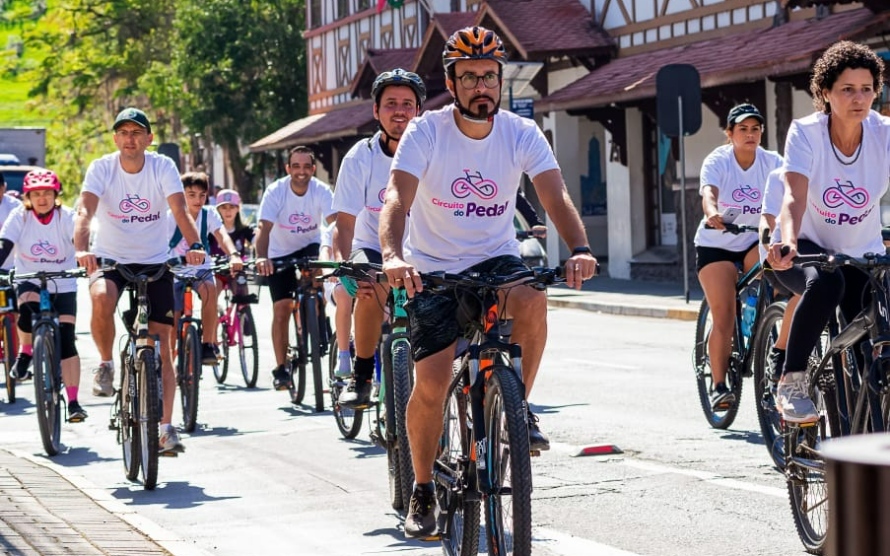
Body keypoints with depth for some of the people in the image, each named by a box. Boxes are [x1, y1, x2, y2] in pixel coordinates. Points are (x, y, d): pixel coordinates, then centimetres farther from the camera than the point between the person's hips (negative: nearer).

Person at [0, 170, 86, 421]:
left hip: (63, 287, -1)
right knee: (28, 307, -34)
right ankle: (26, 352, -3)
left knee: (65, 341, -12)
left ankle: (73, 402, -7)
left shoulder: (67, 217, -12)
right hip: (29, 281, 1)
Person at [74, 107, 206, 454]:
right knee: (101, 298, -35)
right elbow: (85, 209, -25)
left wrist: (194, 245, -41)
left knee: (161, 344, -6)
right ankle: (106, 364, -8)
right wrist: (81, 249, -44)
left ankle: (165, 426, -2)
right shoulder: (101, 168, -12)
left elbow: (180, 210, -22)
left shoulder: (163, 167, -11)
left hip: (154, 262, 1)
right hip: (109, 259, -1)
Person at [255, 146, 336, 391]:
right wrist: (261, 258, -51)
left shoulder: (322, 191, -21)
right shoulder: (276, 191, -23)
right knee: (281, 310, -6)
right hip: (280, 252, 0)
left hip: (310, 245, 0)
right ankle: (281, 368, 4)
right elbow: (264, 227, -33)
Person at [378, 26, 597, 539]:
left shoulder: (522, 134, -10)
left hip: (496, 258, 1)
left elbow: (555, 195, -21)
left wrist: (580, 249, -41)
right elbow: (398, 198, -28)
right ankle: (423, 491, 14)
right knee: (431, 385, -8)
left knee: (532, 301, -34)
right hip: (434, 268, -1)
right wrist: (394, 256, -47)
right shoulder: (426, 132, -15)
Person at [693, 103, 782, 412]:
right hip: (716, 244, -2)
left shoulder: (772, 162, -8)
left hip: (754, 241, 2)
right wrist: (712, 213, -56)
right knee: (723, 317, -13)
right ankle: (718, 385, -6)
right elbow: (709, 192, -34)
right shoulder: (718, 161, -15)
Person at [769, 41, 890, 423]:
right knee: (825, 283, -37)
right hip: (809, 247, -3)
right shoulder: (806, 133, -19)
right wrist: (788, 241, -53)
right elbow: (795, 197, -32)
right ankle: (792, 383, -25)